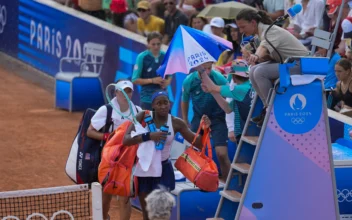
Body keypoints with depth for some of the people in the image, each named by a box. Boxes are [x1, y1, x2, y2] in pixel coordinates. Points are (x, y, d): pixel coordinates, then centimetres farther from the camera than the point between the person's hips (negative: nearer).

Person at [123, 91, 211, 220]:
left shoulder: (176, 123, -8)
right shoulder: (144, 117, -12)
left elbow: (198, 144, -4)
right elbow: (126, 139, -23)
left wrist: (204, 130, -24)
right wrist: (149, 136, -35)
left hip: (163, 169, 0)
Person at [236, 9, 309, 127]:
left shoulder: (270, 31, -21)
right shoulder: (262, 31, 7)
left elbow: (264, 48, -42)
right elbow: (266, 55, 2)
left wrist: (256, 56, -63)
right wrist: (253, 57, -18)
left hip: (300, 64, -9)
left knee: (260, 72, -23)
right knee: (253, 71, -2)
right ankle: (268, 108, 6)